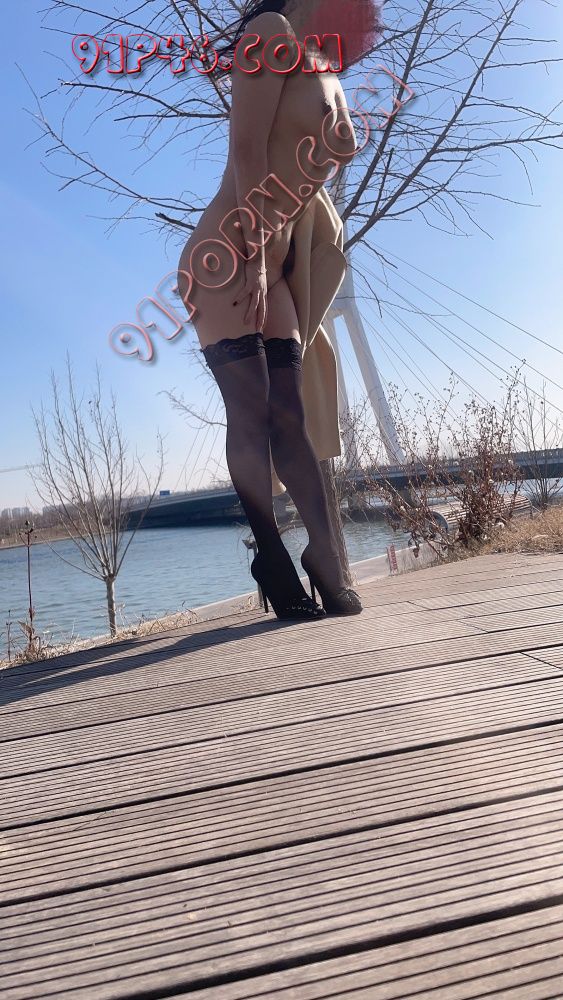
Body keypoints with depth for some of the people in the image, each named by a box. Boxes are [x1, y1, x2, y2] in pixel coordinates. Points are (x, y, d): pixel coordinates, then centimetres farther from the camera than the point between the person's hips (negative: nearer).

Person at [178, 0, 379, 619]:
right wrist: (254, 254, -20)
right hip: (222, 260, -7)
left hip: (274, 271, 8)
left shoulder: (328, 79, 23)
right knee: (249, 407, -15)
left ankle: (326, 567, -3)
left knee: (288, 416, -1)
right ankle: (276, 568, -11)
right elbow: (247, 151, -14)